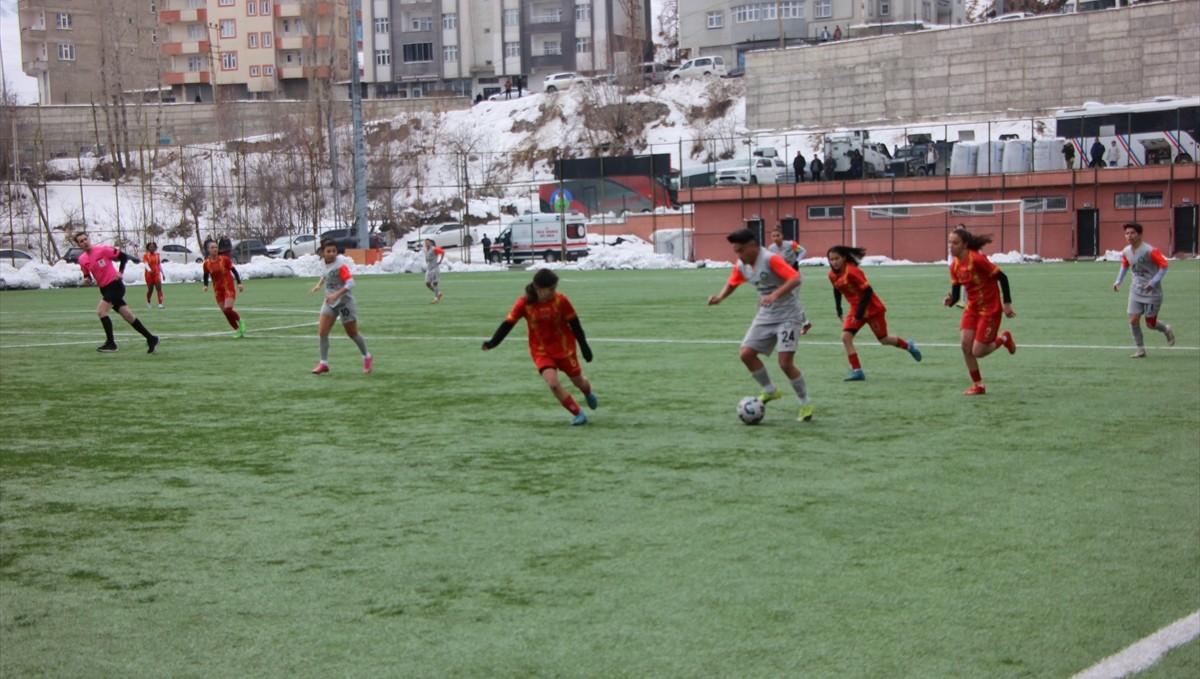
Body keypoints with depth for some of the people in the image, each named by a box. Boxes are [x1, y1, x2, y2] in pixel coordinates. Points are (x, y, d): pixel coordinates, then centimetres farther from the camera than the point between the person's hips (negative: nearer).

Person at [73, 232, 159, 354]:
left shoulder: (103, 250, -13)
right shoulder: (82, 260, 5)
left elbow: (123, 256, -7)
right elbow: (87, 275, 19)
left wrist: (120, 272, -16)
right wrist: (87, 279, -4)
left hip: (115, 285, -6)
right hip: (104, 289, 6)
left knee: (101, 311, -19)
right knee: (128, 315, 6)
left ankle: (111, 343, -10)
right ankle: (151, 339, 15)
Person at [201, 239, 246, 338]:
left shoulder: (224, 259, -8)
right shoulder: (207, 263, -1)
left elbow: (234, 270, -2)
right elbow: (206, 275, 12)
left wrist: (239, 283, -8)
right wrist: (206, 285, -5)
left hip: (228, 288, -3)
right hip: (217, 290, 3)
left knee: (228, 310, -19)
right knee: (225, 312, 3)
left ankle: (240, 321, 10)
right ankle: (237, 330, 17)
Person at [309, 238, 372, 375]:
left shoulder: (340, 264, -21)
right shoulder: (326, 262, 1)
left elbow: (350, 283, -28)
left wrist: (336, 294, -37)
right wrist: (319, 284, 9)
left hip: (345, 302, -6)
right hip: (330, 302, 6)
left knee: (352, 333, 8)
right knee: (322, 332, -6)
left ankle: (367, 357, 30)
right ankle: (324, 363, 2)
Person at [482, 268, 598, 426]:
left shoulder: (561, 300, -17)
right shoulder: (524, 303, -18)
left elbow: (574, 323, -7)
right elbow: (508, 323, -11)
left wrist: (584, 346, -3)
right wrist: (493, 342, -19)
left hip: (564, 347, 1)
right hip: (541, 351, -1)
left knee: (578, 381, 14)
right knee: (553, 383, -20)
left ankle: (589, 394, 53)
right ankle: (578, 414, -3)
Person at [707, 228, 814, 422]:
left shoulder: (770, 259, -23)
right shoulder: (741, 265, 1)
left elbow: (795, 279, -31)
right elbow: (732, 283, 18)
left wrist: (775, 295, -42)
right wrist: (720, 297, -2)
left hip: (788, 315, -8)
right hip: (766, 316, 8)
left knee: (785, 362, -15)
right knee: (746, 353, -1)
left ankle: (806, 403, 6)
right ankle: (770, 391, 20)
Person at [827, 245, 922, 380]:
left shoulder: (852, 272, -27)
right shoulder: (832, 275, -5)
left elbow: (868, 290, -24)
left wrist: (860, 311, -24)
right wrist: (838, 309, 9)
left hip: (873, 308, -6)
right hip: (856, 309, 6)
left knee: (883, 339, 8)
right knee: (846, 337, -13)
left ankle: (908, 345, 39)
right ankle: (857, 371, -9)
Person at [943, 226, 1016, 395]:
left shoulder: (977, 259, -24)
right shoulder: (954, 266, -1)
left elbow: (1002, 277, -18)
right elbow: (956, 292, 3)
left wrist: (1007, 303, -17)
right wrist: (950, 301, -20)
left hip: (990, 309, -7)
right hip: (972, 308, 7)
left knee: (977, 352, -7)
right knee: (965, 345, -6)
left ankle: (1003, 339, 23)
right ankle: (978, 386, 9)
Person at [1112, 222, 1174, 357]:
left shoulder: (1150, 251, -21)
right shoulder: (1126, 252, -1)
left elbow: (1164, 265, -16)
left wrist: (1154, 282, -24)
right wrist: (1118, 281, 8)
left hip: (1152, 292, -5)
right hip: (1136, 291, 5)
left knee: (1150, 324, 3)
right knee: (1133, 320, -6)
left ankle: (1167, 329, 37)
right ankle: (1140, 349, 8)